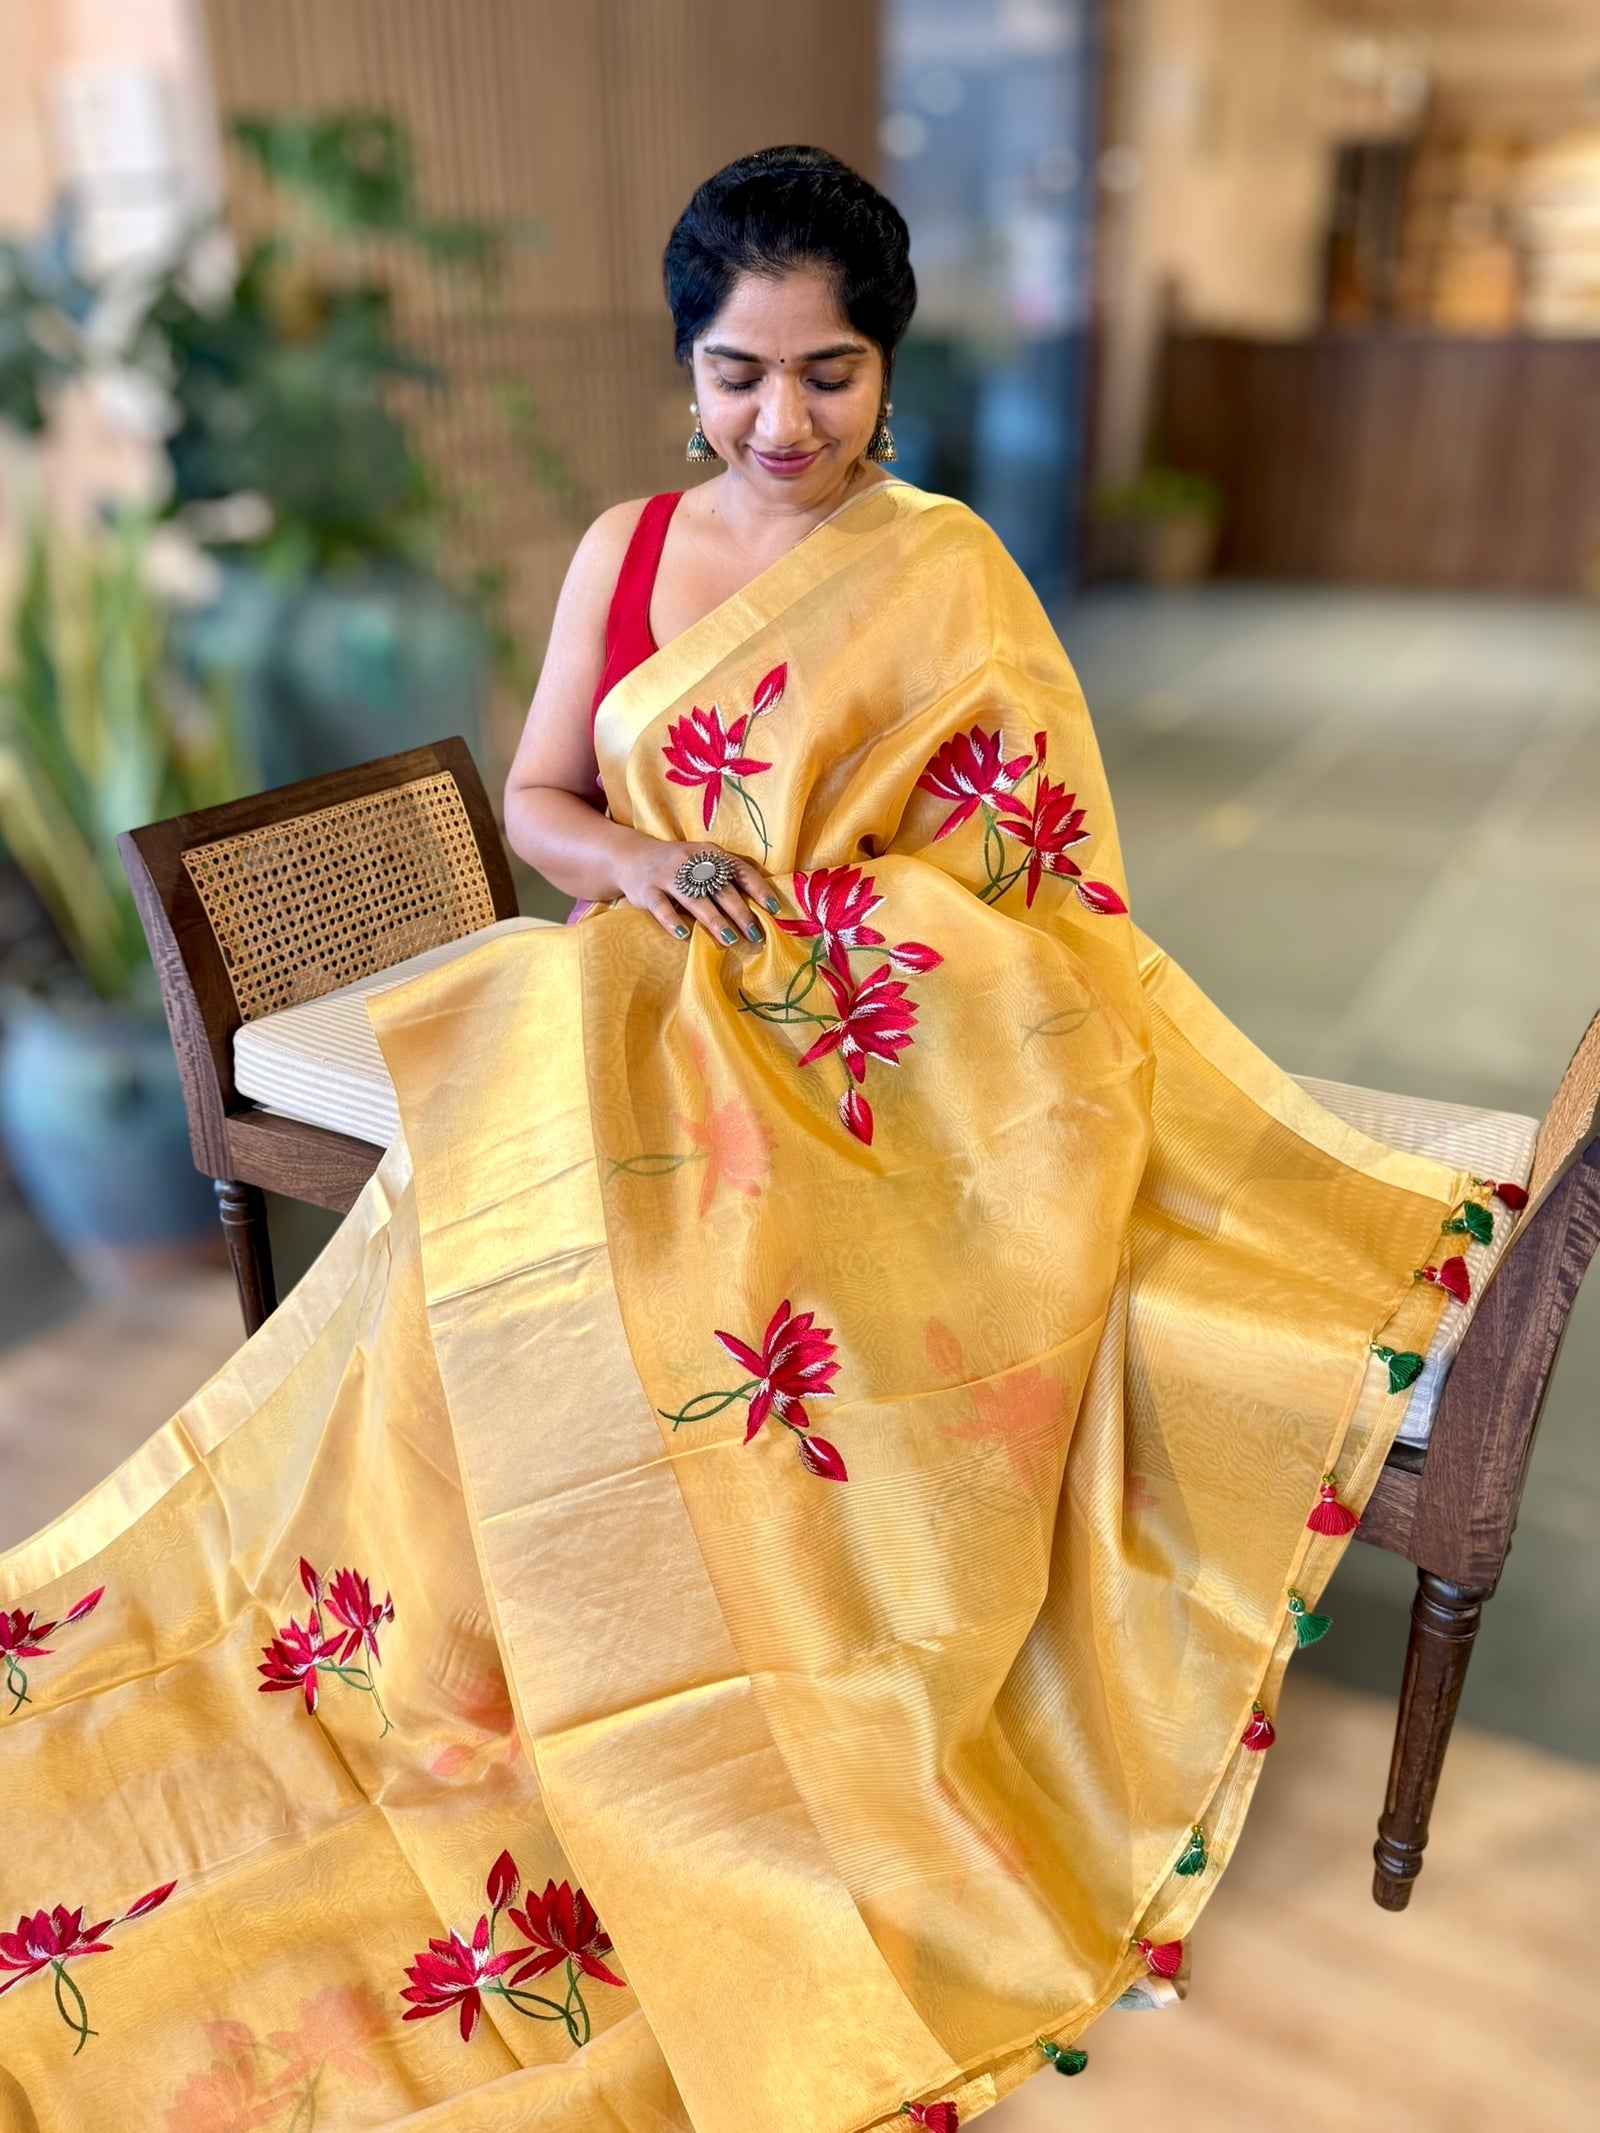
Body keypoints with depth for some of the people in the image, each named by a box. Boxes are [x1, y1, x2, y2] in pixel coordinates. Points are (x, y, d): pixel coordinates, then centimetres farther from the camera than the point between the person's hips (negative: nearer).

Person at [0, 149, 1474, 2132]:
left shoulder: (943, 572, -1)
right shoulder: (627, 547, 11)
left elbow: (1019, 860, -3)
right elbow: (535, 799, 11)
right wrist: (639, 871, -9)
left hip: (859, 1055, -4)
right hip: (635, 1012, 4)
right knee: (486, 1246, -20)